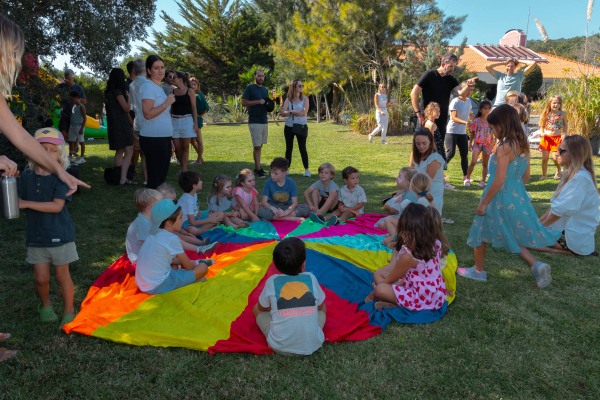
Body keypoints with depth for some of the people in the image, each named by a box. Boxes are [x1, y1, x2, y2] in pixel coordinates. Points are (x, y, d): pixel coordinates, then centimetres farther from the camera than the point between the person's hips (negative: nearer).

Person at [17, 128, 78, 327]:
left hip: (59, 235, -3)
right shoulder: (26, 176, 1)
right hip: (36, 236, 3)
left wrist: (26, 203, -20)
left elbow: (56, 206, -20)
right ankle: (45, 305, 36)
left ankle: (69, 311, 26)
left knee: (62, 275, 8)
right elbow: (16, 200, 0)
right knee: (41, 278, 7)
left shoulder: (60, 178, -11)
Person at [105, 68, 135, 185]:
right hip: (121, 125, -10)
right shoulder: (118, 92, -14)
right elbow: (127, 108, -13)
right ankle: (123, 179, -19)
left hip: (113, 126, 10)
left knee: (119, 152, 18)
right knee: (129, 151, -12)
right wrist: (128, 97, 3)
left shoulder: (108, 92, 13)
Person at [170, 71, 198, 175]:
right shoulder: (173, 91, 9)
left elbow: (194, 108, -1)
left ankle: (184, 170, 1)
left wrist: (195, 122, -6)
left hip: (186, 120, -3)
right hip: (174, 121, 4)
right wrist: (169, 122, 9)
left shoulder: (190, 91, -1)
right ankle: (183, 168, 15)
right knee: (177, 147, 2)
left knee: (185, 146, -1)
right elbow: (171, 108, 13)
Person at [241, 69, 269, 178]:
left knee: (259, 146, 9)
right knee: (257, 146, -9)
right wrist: (258, 102, -17)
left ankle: (256, 168, 15)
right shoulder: (250, 88, -3)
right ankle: (258, 170, -6)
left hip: (264, 121, 7)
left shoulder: (264, 89, 18)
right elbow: (243, 103, -9)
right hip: (254, 122, -7)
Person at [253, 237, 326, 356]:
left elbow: (261, 307, 10)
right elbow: (320, 306, 11)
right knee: (323, 308, 28)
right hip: (312, 345, 2)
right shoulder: (311, 278, -5)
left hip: (281, 348, -2)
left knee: (256, 309, 19)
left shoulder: (272, 281, -7)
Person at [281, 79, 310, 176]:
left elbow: (304, 113, -16)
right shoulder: (288, 100, 2)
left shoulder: (305, 99, -3)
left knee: (302, 148, -1)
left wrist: (290, 112, -14)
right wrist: (295, 112, -23)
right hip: (289, 127, 2)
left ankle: (306, 169, 5)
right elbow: (283, 113, -10)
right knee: (289, 148, 9)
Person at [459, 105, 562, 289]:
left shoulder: (504, 148, -21)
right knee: (514, 236, 20)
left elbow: (499, 181, -22)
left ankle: (478, 270, 24)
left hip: (500, 198, -8)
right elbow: (526, 175, 12)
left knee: (481, 231, 11)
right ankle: (536, 265, 4)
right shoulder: (523, 146, 5)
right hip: (518, 197, 8)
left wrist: (483, 203, -15)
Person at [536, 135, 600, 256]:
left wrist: (541, 225, -10)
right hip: (565, 226, 10)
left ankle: (574, 250, -6)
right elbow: (556, 204, 14)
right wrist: (539, 221, 8)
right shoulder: (571, 173, 11)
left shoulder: (580, 178, -22)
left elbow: (562, 209, -22)